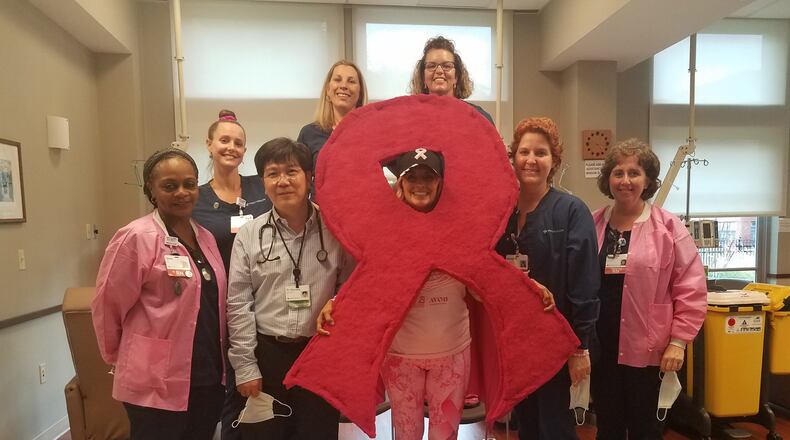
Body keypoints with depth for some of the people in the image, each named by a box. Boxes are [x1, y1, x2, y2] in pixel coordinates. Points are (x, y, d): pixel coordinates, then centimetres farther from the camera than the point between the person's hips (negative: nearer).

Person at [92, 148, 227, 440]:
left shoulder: (206, 237, 7)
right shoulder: (135, 238, -14)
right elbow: (107, 307, -9)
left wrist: (218, 359, 12)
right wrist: (122, 358, 2)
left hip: (209, 377, 7)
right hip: (157, 383, -6)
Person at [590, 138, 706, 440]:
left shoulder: (667, 227, -5)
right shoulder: (592, 224, 3)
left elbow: (691, 290, -6)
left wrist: (678, 341, -10)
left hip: (646, 349, -3)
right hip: (600, 348, 3)